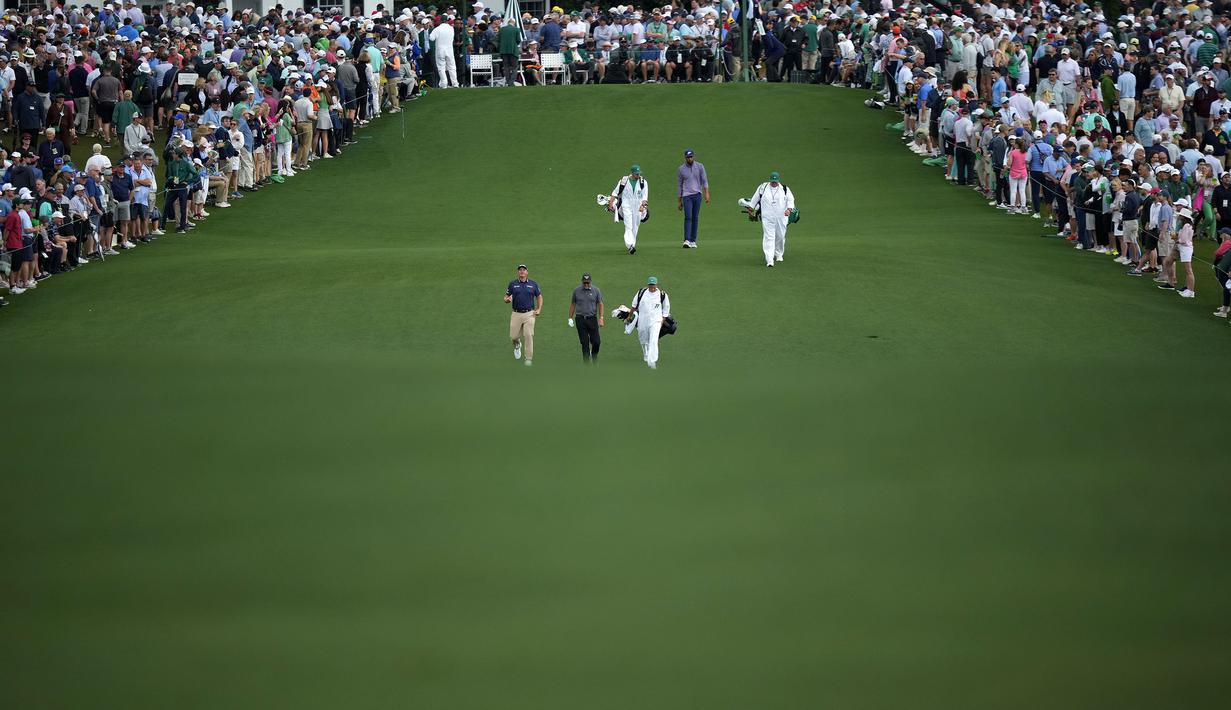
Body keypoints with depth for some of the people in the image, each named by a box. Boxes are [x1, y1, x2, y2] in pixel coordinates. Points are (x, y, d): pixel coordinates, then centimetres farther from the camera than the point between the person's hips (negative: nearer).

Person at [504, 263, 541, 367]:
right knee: (513, 336, -1)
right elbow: (506, 298, 10)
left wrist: (539, 309, 2)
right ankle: (517, 345, 36)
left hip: (529, 314, -1)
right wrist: (507, 299, -15)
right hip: (516, 314, 1)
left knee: (528, 335, -12)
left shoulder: (533, 284, 6)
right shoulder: (512, 284, 6)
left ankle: (529, 358, -5)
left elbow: (539, 297, 16)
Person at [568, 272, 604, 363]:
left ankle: (594, 358, 23)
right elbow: (572, 305, 13)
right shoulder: (576, 291, 5)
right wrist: (570, 318, 10)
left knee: (596, 342, -5)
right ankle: (586, 363, 5)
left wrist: (601, 318, -6)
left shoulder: (596, 290, 3)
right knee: (584, 343, -1)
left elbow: (600, 304, 3)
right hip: (580, 319, 0)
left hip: (592, 319, 0)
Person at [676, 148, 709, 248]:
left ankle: (693, 241, 10)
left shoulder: (699, 167, 4)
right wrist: (679, 201, 8)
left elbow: (704, 181, 2)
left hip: (697, 195, 1)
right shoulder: (681, 169, 4)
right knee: (688, 217, -14)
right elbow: (680, 186, 9)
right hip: (686, 196, -1)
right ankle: (687, 240, -21)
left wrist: (706, 193, -11)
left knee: (695, 218, 4)